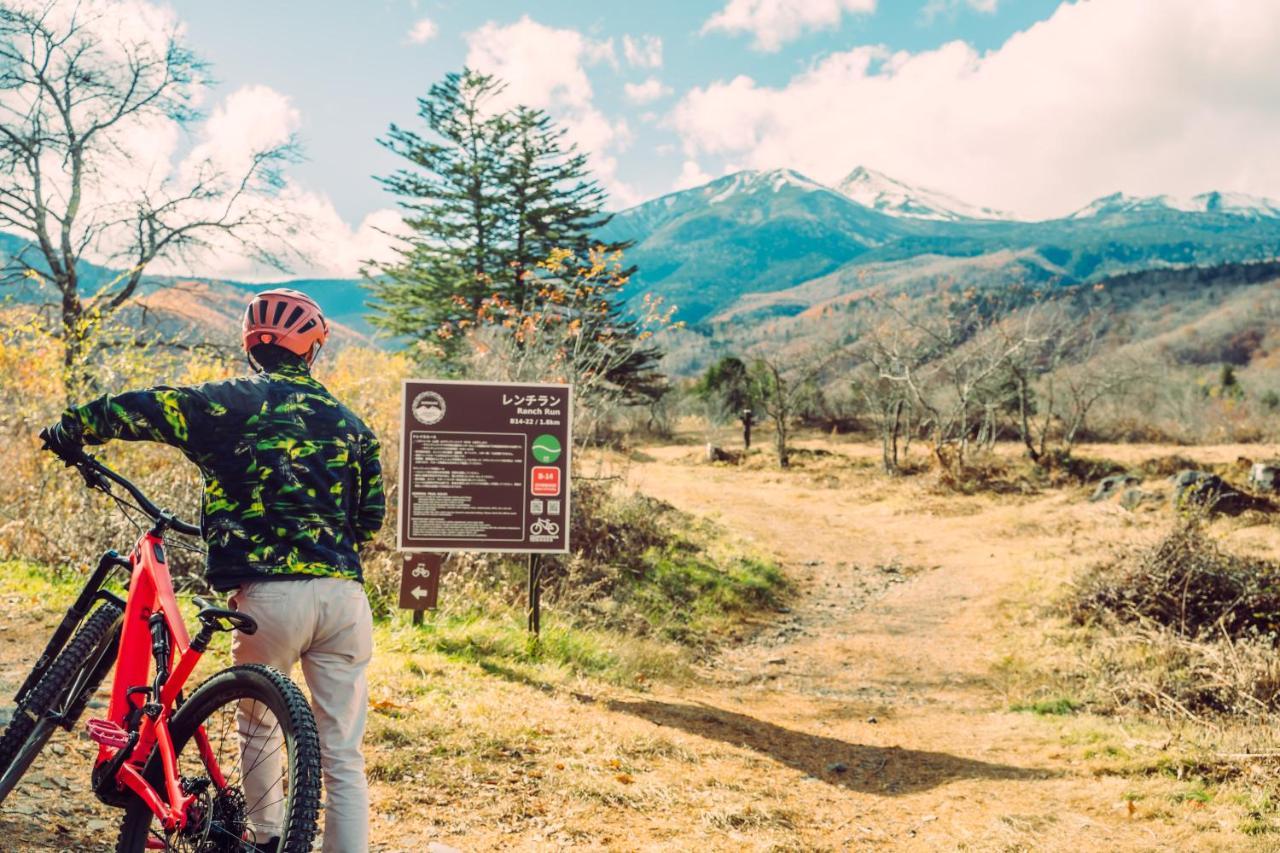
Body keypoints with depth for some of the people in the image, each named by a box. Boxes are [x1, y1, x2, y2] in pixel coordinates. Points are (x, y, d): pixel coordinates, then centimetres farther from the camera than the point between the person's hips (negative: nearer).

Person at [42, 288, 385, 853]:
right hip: (343, 593, 2)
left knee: (257, 722, 24)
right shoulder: (349, 421, 13)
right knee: (343, 754, 6)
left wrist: (70, 429, 20)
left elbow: (135, 409, 0)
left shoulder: (227, 403, 2)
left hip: (268, 594, -2)